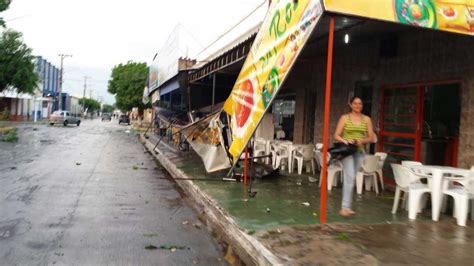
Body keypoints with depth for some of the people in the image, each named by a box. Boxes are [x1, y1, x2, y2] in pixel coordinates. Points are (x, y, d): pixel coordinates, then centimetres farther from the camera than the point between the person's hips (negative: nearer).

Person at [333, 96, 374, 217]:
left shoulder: (367, 119, 8)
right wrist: (345, 141, -19)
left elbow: (371, 138, 8)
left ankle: (347, 206, 20)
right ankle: (345, 207, -14)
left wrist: (362, 141, -12)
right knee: (350, 177, -16)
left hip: (360, 151, 4)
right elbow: (336, 136, -1)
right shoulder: (344, 118, 1)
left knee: (351, 178, 10)